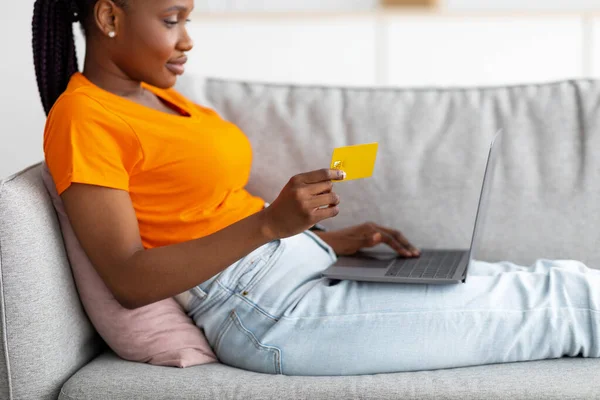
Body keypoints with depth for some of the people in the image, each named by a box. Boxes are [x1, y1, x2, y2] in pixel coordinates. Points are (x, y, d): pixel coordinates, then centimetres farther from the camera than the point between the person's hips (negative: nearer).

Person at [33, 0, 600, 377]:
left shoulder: (154, 98, 17)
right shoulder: (81, 120, -11)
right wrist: (271, 223, -25)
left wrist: (339, 239, 10)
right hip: (266, 309, -9)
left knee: (542, 283, 3)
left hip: (305, 263, 9)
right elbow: (129, 280, -17)